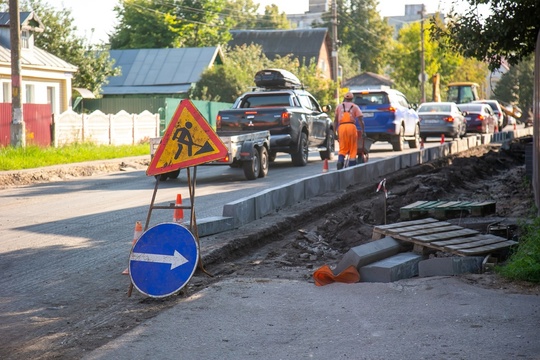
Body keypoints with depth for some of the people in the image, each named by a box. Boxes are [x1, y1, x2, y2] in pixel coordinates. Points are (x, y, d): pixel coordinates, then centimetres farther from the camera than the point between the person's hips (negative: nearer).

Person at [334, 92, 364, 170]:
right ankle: (352, 166, 6)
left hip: (341, 127, 1)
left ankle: (340, 161, -20)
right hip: (351, 126, -1)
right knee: (353, 149, 7)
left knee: (342, 149, 6)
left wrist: (335, 132, 15)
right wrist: (362, 131, 4)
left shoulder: (339, 106, 18)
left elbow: (335, 120, 13)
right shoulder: (355, 106, 14)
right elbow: (360, 119, 3)